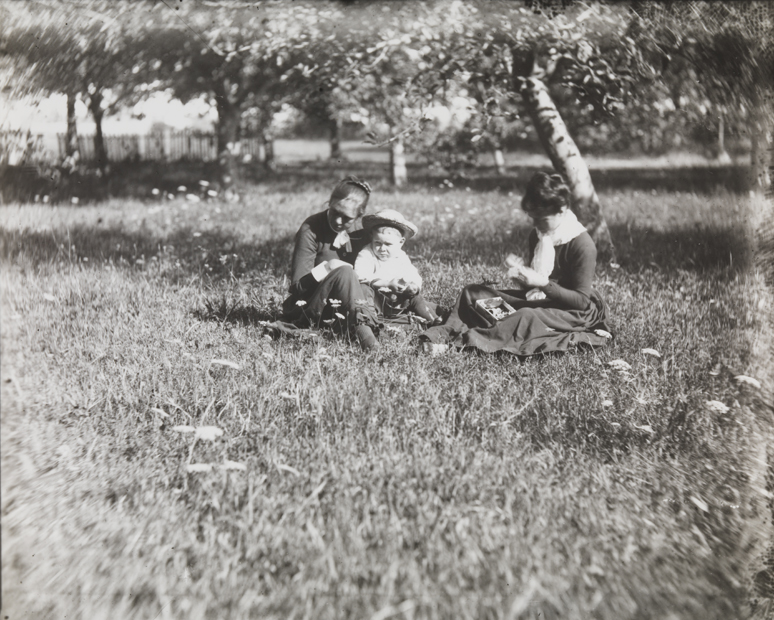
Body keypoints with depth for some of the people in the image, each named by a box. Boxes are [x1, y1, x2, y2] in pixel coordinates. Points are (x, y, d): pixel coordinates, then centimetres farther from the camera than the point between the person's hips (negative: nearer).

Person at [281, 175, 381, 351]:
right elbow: (297, 286, -14)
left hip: (341, 310, 6)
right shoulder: (311, 229, -11)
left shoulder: (359, 233, 4)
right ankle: (363, 331, -43)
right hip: (307, 310, -6)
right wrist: (326, 267, -27)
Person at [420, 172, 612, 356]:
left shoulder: (582, 245, -19)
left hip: (577, 312, -8)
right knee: (472, 293, -5)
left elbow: (582, 301, -20)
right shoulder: (537, 235, 3)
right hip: (542, 299, 8)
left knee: (527, 317, -40)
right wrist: (523, 276, -11)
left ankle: (465, 340, -45)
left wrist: (543, 283, -28)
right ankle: (446, 334, -28)